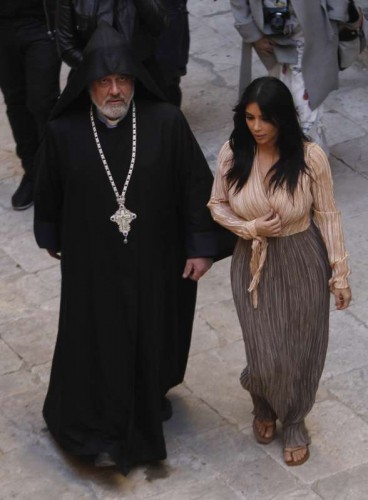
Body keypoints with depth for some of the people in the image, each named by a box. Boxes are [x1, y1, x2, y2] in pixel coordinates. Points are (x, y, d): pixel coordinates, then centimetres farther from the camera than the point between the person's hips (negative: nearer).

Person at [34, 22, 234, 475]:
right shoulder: (63, 132, -15)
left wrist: (202, 246, -5)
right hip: (93, 264, -1)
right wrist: (51, 239, 14)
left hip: (155, 259, 1)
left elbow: (196, 184, -8)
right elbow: (49, 192, 2)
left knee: (154, 332, 20)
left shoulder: (166, 123, -17)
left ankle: (152, 398, 48)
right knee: (99, 342, 8)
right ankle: (102, 428, 26)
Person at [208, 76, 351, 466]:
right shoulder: (232, 154, -12)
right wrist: (249, 228, -17)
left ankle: (295, 422, 39)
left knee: (300, 349, 11)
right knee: (266, 356, 3)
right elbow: (217, 206, 2)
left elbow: (327, 216, -8)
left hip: (302, 264, -1)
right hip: (254, 264, 1)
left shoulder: (310, 157, -18)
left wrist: (339, 273, -6)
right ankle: (264, 406, 39)